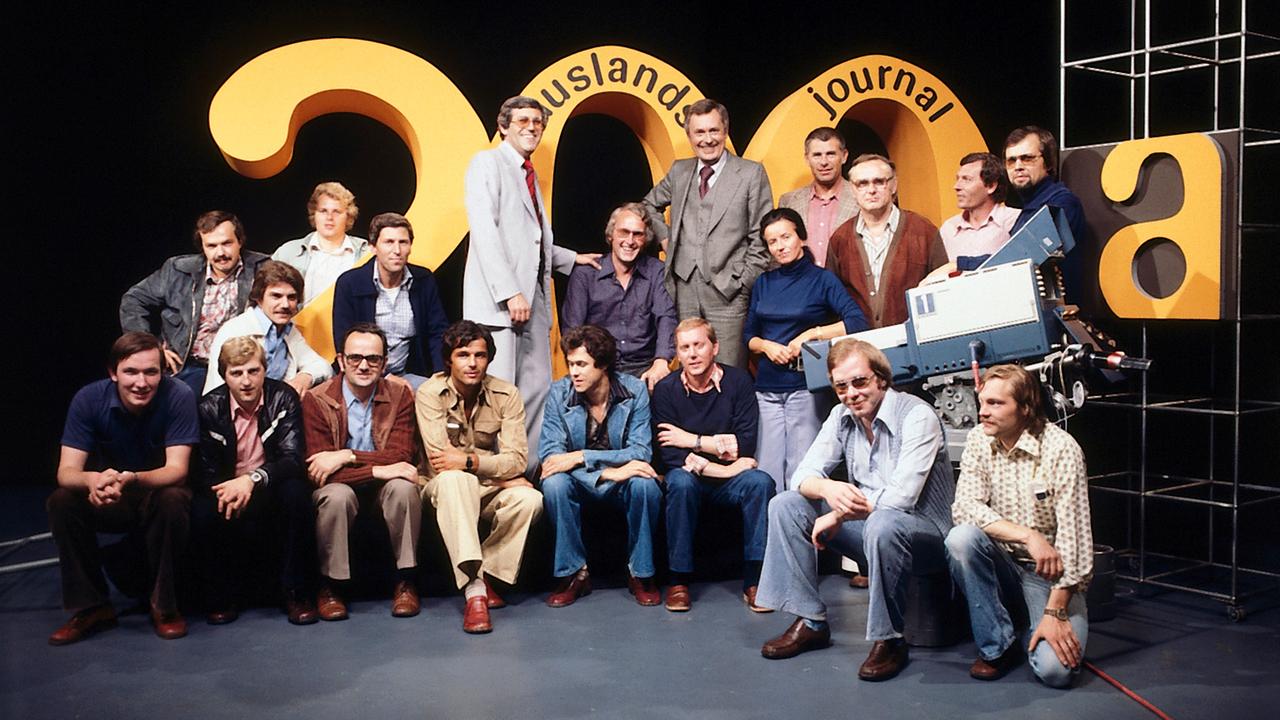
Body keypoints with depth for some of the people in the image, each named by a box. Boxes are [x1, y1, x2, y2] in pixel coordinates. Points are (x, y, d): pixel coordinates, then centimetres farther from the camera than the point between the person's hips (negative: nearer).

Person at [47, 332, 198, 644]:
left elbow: (176, 469, -26)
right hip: (109, 501, 3)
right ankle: (92, 606, -9)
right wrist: (93, 480, -45)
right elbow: (66, 472, -19)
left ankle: (163, 605, -13)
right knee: (61, 502, -24)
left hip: (159, 492, -2)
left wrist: (131, 479, -48)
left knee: (172, 501, -34)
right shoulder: (89, 399, -16)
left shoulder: (178, 396, -22)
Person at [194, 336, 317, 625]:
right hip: (226, 490, 1)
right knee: (202, 511, -30)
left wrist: (253, 478, -36)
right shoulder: (209, 408, -4)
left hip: (271, 491, -1)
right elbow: (205, 471, -7)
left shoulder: (283, 398, -7)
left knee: (296, 491, -33)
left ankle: (297, 593, -19)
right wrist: (227, 491, -31)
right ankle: (223, 595, -5)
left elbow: (293, 459, -17)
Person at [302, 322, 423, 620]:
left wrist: (347, 456, -27)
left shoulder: (400, 394, -7)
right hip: (340, 486, -1)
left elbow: (400, 457, -15)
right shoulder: (317, 400, -12)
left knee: (403, 487, -31)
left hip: (383, 485, 1)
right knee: (337, 495, -34)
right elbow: (317, 471, -20)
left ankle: (406, 580, -16)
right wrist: (379, 470, -29)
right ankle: (330, 584, -13)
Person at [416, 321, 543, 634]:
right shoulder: (430, 393, -10)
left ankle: (487, 576, -9)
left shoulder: (506, 394, -5)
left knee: (530, 499, -28)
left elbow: (517, 460, -13)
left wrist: (469, 461, -27)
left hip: (489, 490, 2)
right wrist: (500, 473, -18)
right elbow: (440, 460, -20)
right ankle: (474, 589, -42)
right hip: (445, 490, -2)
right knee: (452, 479, -38)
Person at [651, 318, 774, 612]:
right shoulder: (666, 389, -5)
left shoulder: (738, 381, -4)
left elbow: (745, 444, -12)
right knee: (681, 482, -33)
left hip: (730, 478, 1)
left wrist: (693, 440, -12)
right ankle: (679, 580, -21)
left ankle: (754, 580, -22)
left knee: (760, 482, -29)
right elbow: (668, 454, -13)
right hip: (690, 477, -1)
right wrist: (718, 468, -21)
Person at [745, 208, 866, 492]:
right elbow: (748, 335, 16)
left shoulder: (822, 280, 1)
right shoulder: (763, 283, 14)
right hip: (766, 387, 4)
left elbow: (858, 322, -11)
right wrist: (767, 346, -5)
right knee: (767, 476, 1)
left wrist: (811, 334, -15)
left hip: (805, 386, -4)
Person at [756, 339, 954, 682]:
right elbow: (804, 474, -2)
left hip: (925, 531, -7)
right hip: (867, 525, 7)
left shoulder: (917, 416, -19)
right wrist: (828, 489, -26)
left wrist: (839, 516, -17)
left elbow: (901, 497, -28)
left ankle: (889, 640, -20)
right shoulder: (842, 416, 2)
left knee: (882, 524, -40)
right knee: (785, 505, -4)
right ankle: (811, 622, -1)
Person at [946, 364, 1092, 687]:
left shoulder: (1060, 449, -16)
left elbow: (1073, 535, -19)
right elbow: (965, 506, -13)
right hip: (1003, 566, 4)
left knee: (1056, 669, -25)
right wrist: (1028, 536, -26)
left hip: (1050, 575, -4)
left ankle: (1035, 630, 12)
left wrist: (1055, 612, -22)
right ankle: (997, 645, -10)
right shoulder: (979, 439, -3)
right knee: (961, 538, -29)